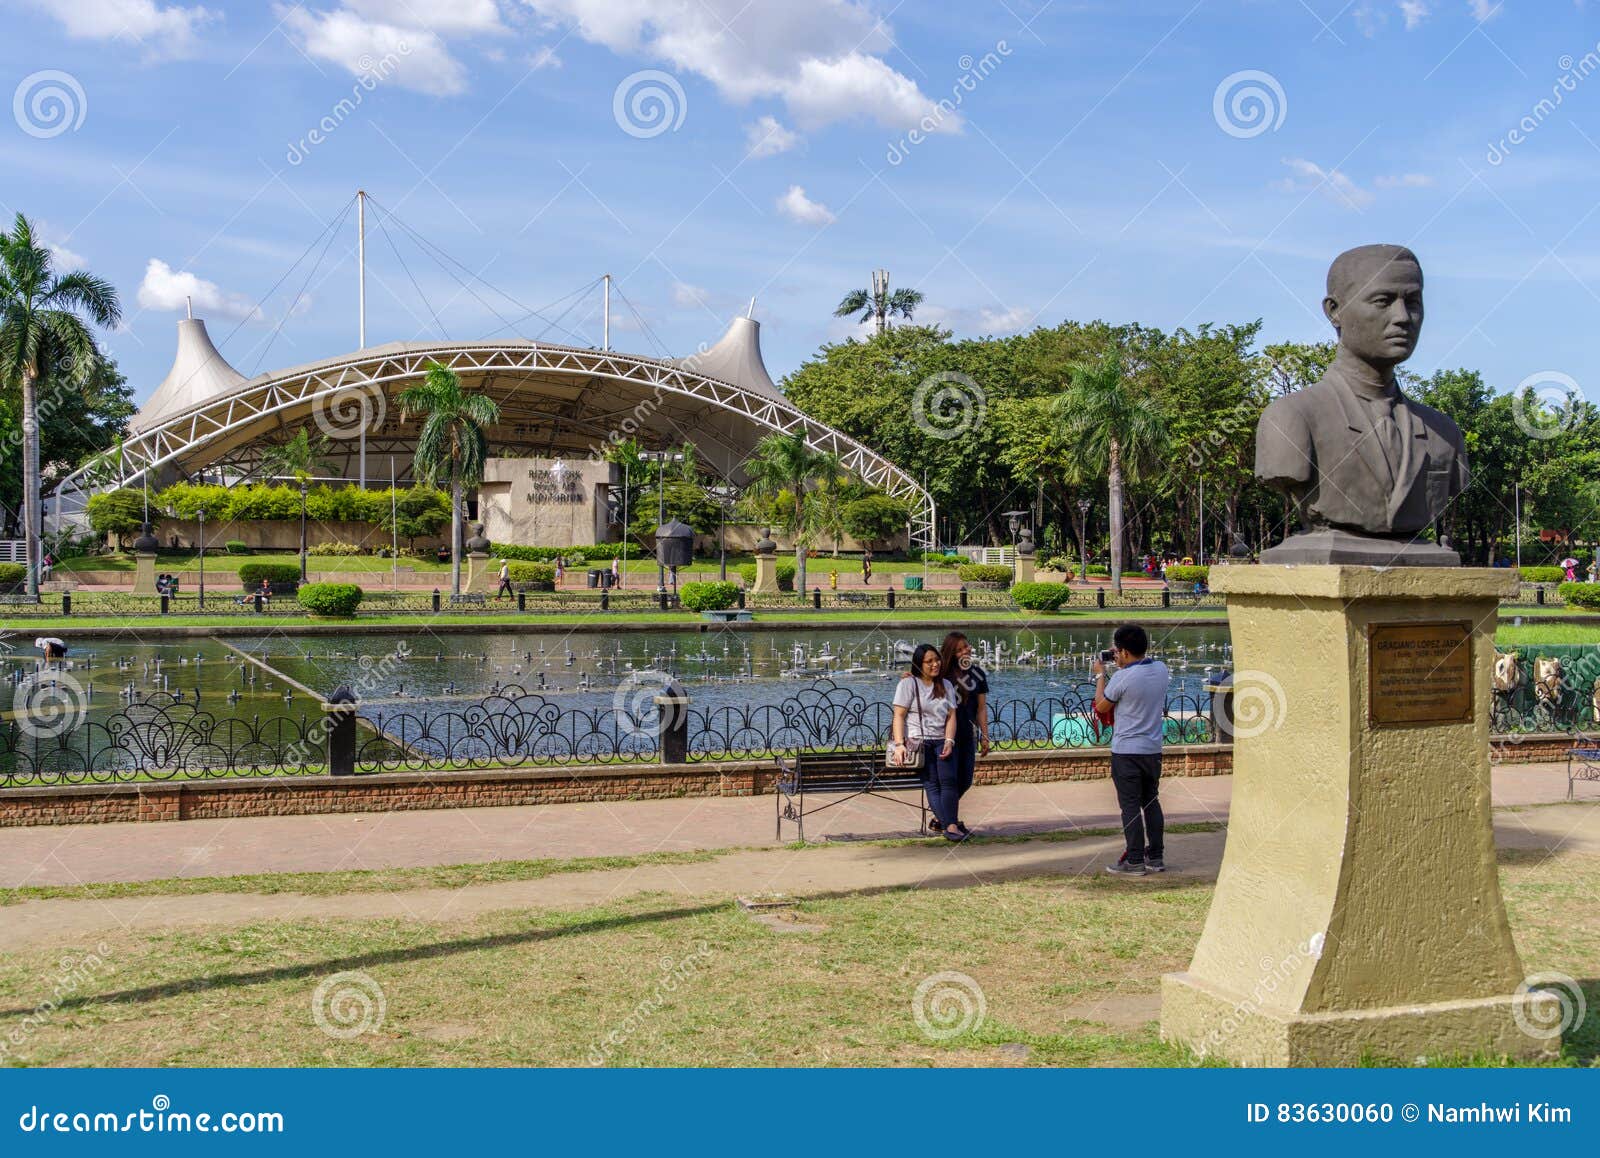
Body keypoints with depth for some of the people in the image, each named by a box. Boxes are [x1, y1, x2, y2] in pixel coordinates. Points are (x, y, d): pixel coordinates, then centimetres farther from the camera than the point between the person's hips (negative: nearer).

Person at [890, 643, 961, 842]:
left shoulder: (946, 685, 19)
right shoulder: (908, 684, 6)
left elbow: (951, 716, 11)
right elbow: (899, 716, -1)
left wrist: (949, 741, -6)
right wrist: (899, 744, -13)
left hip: (942, 741, 4)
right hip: (917, 741, -3)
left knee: (949, 779, -16)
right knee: (931, 782, -16)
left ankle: (950, 824, -23)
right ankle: (947, 824, -23)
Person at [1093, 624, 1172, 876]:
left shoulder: (1122, 678, -19)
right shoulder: (1161, 669, 0)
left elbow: (1101, 707, -3)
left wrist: (1100, 675, 8)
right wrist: (1122, 666, 20)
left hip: (1126, 751, -6)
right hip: (1153, 749, 6)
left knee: (1130, 806, 0)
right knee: (1152, 803, 15)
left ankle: (1134, 862, 2)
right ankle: (1155, 858, 19)